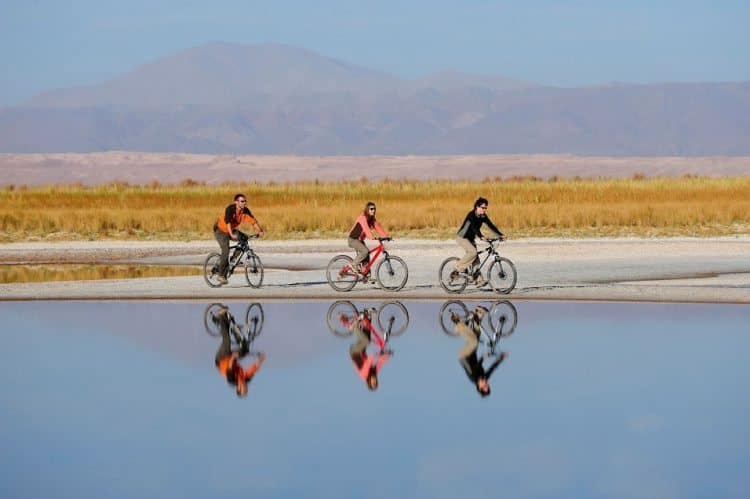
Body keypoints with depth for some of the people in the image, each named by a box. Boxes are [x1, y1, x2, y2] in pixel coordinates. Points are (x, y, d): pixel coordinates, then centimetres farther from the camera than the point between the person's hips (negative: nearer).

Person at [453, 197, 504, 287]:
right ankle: (457, 270, -20)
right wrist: (481, 237, -50)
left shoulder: (483, 216, 0)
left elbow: (491, 226, -2)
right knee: (473, 252, -28)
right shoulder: (471, 215, -22)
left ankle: (479, 280, -3)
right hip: (462, 237, -8)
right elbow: (474, 227, -36)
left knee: (475, 259, -2)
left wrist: (500, 235, -14)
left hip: (471, 239, 8)